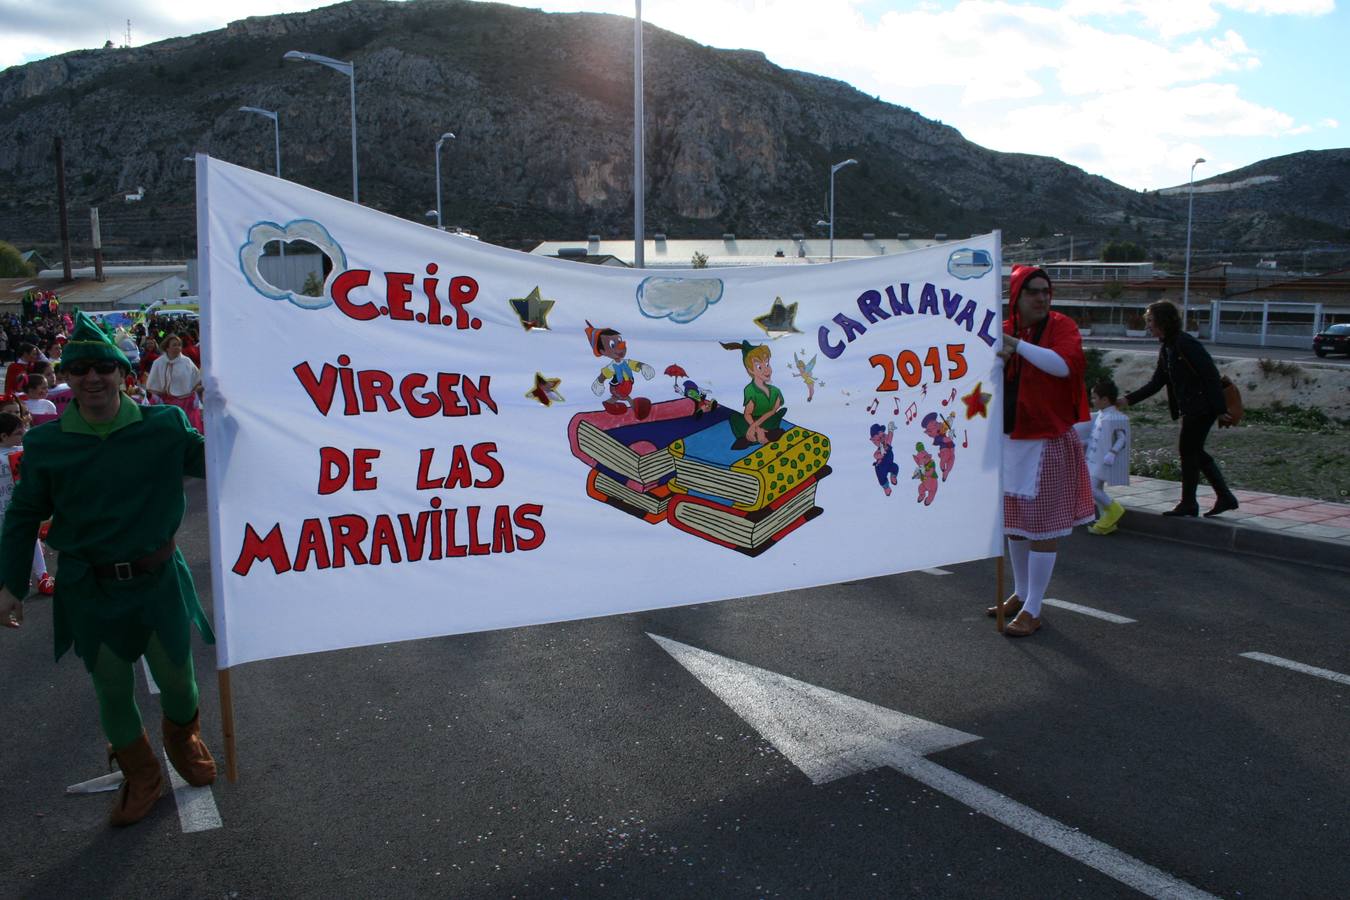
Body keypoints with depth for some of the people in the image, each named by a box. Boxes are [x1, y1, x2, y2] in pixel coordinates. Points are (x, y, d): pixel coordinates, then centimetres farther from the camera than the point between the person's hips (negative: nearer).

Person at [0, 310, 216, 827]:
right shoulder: (46, 443, -7)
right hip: (89, 591, 1)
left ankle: (184, 745, 48)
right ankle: (141, 778, 39)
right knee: (112, 693, 14)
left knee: (177, 678, 15)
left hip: (158, 580, 0)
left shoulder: (164, 427, -10)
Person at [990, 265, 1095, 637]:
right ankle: (1021, 594, 31)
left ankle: (1032, 611, 4)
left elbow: (1065, 364, -26)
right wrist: (999, 358, -16)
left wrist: (1017, 345, -29)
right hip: (1010, 439, 6)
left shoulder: (1061, 326, -8)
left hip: (1046, 442, -6)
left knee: (1042, 525, -3)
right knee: (1014, 521, 15)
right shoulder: (1004, 330, 6)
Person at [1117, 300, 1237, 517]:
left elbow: (1211, 375, -20)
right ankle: (1225, 497, 21)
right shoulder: (1166, 348, 11)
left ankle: (1188, 504, 9)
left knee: (1188, 451, -2)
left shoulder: (1186, 344, -18)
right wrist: (1128, 400, 8)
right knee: (1194, 452, 13)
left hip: (1202, 407, -9)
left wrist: (1220, 409, -22)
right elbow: (1156, 383, 15)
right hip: (1190, 408, 9)